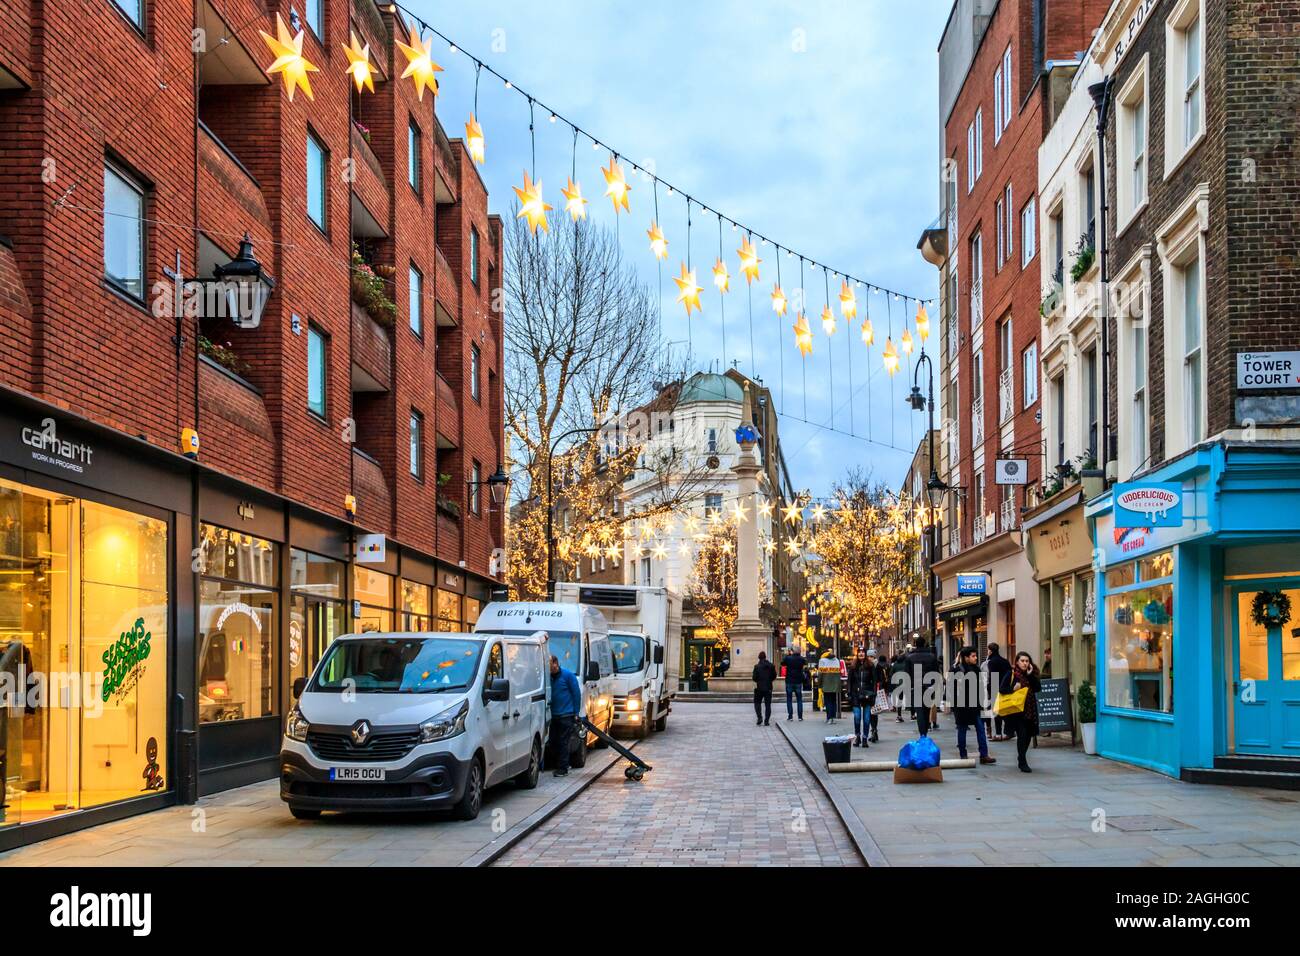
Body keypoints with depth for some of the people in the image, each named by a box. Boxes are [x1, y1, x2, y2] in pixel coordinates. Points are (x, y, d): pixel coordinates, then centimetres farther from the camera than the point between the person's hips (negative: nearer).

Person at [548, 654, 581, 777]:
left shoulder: (568, 675, -8)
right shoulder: (549, 677, 5)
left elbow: (576, 694, -5)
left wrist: (576, 713, -7)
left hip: (566, 715, -6)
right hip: (554, 715, 6)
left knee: (563, 742, -4)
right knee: (554, 741, 7)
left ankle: (562, 768, 2)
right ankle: (564, 764, 21)